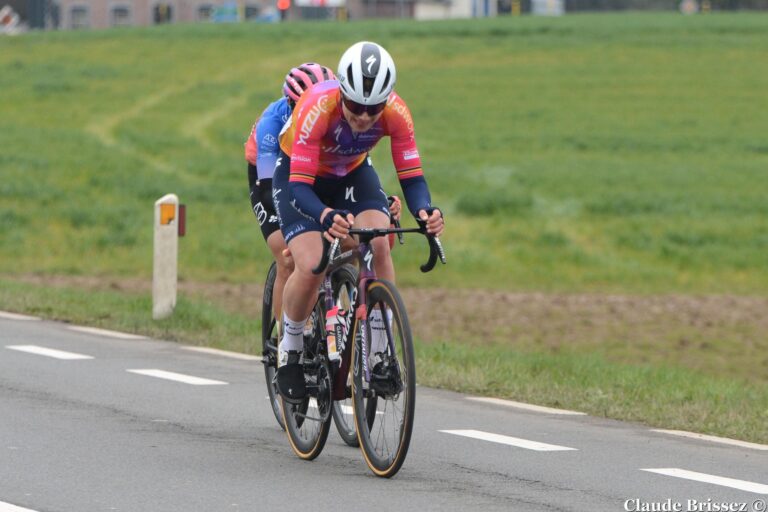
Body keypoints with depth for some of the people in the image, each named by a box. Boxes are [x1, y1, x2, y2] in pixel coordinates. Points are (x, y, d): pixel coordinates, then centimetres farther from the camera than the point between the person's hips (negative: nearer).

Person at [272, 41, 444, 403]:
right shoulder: (317, 108, -38)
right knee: (310, 268, -23)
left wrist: (425, 211, -45)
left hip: (353, 173, 3)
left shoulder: (396, 113, -29)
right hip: (298, 174, -3)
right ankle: (290, 352, 2)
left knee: (378, 246, -25)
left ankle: (378, 351, -13)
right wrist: (327, 217, -60)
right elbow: (299, 189, -39)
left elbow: (411, 177, -23)